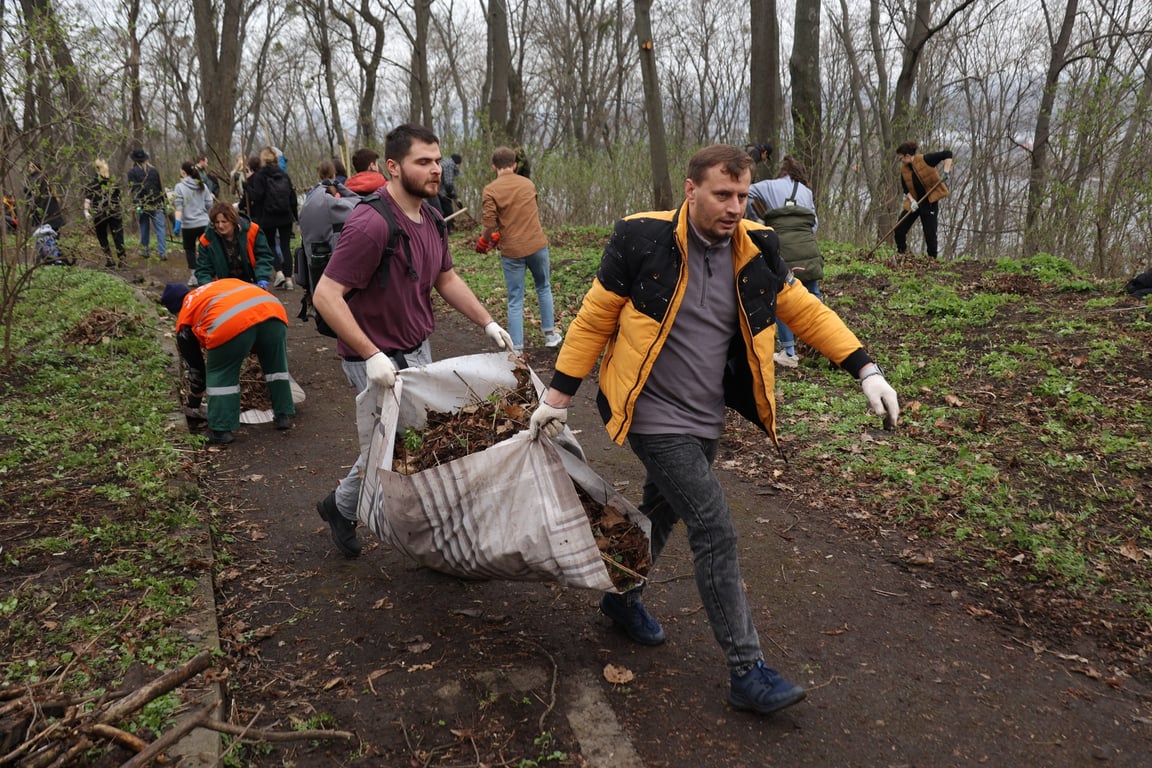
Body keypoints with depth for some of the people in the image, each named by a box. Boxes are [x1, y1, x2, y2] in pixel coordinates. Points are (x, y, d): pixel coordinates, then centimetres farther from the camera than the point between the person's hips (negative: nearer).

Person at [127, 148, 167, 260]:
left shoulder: (132, 171, -1)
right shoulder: (154, 170, 6)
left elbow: (133, 189, -9)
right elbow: (160, 187, 9)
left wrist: (137, 205, -11)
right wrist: (163, 202, 14)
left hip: (142, 204, -1)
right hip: (157, 204, 1)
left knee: (144, 228, 13)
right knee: (160, 228, -3)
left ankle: (146, 250, 20)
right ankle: (162, 252, -11)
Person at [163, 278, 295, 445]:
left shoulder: (185, 321, 29)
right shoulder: (221, 285, 42)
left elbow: (195, 367, 34)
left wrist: (193, 402, 49)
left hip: (230, 323, -4)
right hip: (271, 309, 4)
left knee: (220, 375, 17)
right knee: (276, 366, 25)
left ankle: (221, 431, 18)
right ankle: (283, 416, 32)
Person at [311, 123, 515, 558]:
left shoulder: (430, 218, 4)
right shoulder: (371, 224, -25)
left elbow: (446, 279, 17)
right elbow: (326, 295, -26)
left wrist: (488, 323, 9)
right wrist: (372, 356, -29)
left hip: (418, 350, 8)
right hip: (377, 360, -8)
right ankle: (341, 507, 26)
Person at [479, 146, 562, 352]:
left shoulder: (491, 190, -8)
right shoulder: (528, 184, 6)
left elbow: (490, 224, -14)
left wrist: (482, 242, 6)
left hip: (512, 251, -2)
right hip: (537, 245, 3)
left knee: (515, 300, 5)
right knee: (544, 289, 22)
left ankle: (517, 349, 5)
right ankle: (550, 334, 29)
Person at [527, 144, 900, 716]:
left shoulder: (754, 249, -1)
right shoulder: (644, 240, -15)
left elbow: (806, 311, 5)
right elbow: (594, 319, -7)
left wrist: (866, 371, -4)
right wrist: (559, 394, -4)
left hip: (706, 419, 6)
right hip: (656, 417, -6)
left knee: (662, 513, 22)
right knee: (715, 531, -9)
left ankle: (622, 596, 49)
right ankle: (747, 673, 3)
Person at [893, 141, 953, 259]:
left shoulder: (925, 160, -17)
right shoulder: (904, 169, -1)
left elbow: (948, 154, -15)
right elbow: (905, 188, 3)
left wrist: (946, 171, -24)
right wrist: (911, 200, -13)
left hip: (930, 202, -5)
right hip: (914, 202, 5)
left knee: (930, 233, -4)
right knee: (899, 229, 1)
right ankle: (901, 254, 19)